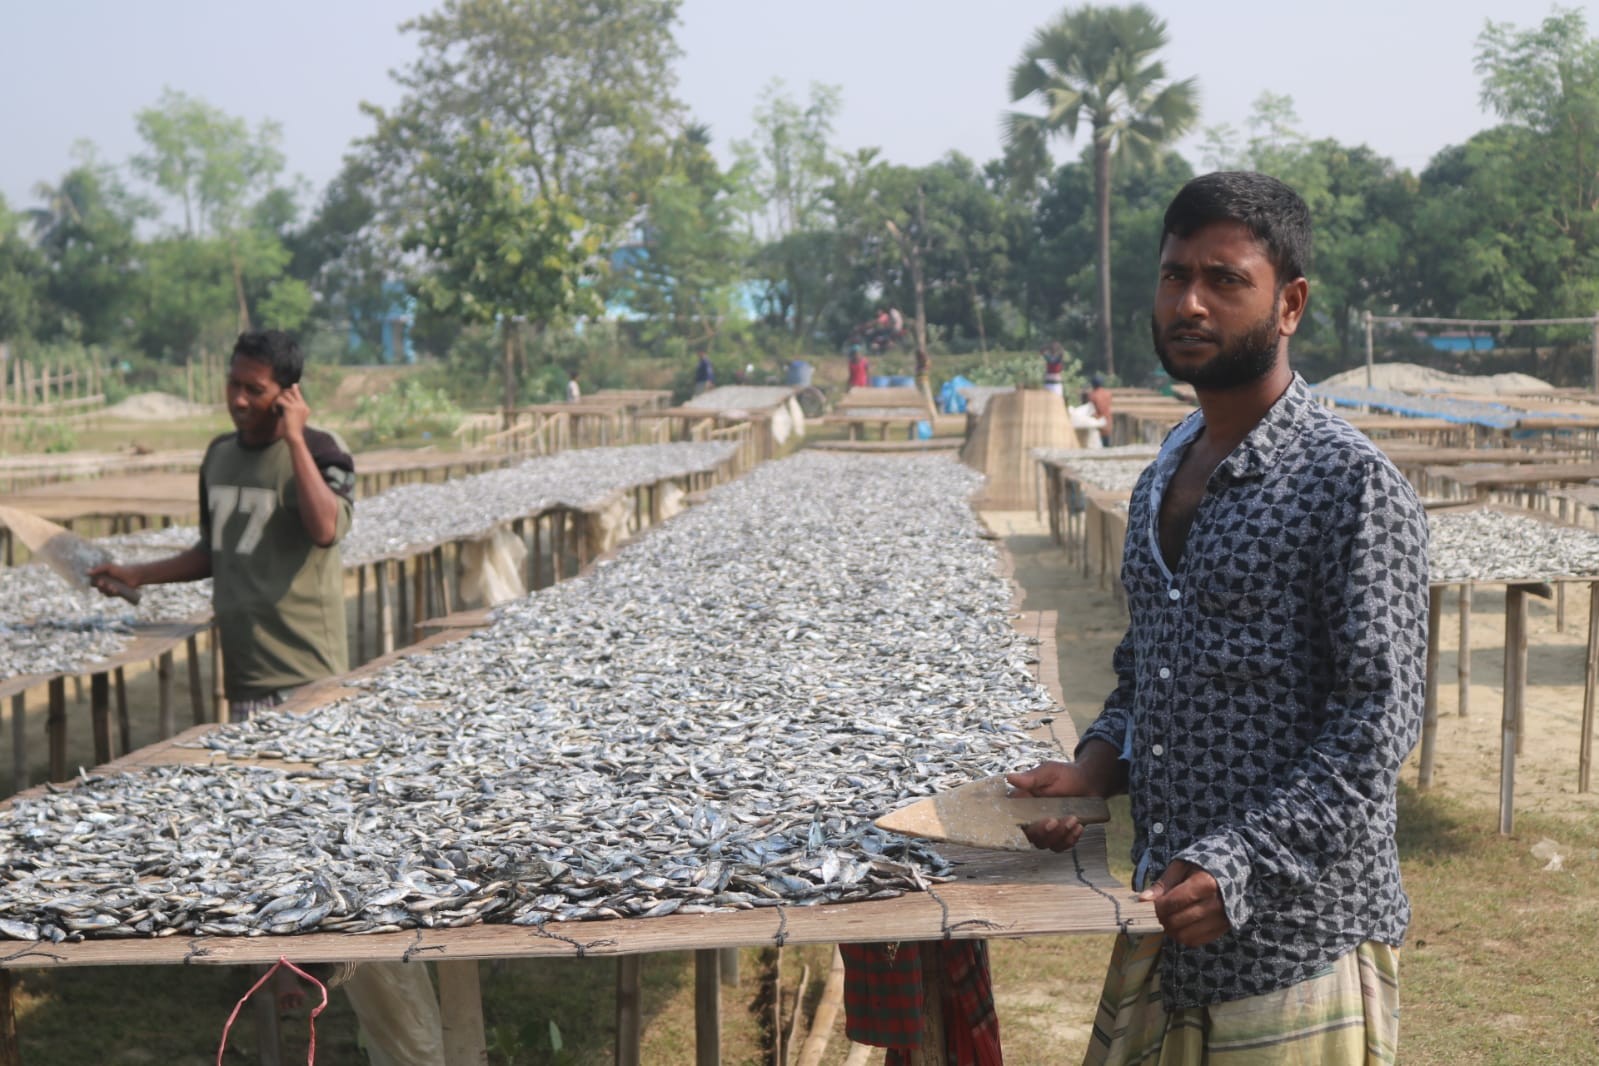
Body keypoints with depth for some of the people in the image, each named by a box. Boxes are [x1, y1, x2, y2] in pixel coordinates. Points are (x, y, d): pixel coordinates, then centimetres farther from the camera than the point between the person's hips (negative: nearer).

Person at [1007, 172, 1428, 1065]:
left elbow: (1377, 724, -18)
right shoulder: (1163, 479, 11)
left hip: (1298, 942, -7)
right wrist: (1099, 764, 1)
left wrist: (1238, 866, -25)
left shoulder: (1353, 487, -14)